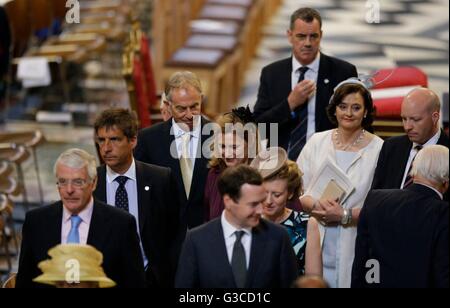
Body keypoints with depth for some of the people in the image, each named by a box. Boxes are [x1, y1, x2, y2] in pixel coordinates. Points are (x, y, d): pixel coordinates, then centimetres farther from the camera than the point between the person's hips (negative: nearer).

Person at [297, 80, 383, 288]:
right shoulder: (317, 142, 9)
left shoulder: (378, 149, -1)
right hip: (315, 245, 2)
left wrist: (345, 215, -15)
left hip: (354, 248, -2)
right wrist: (316, 205, -12)